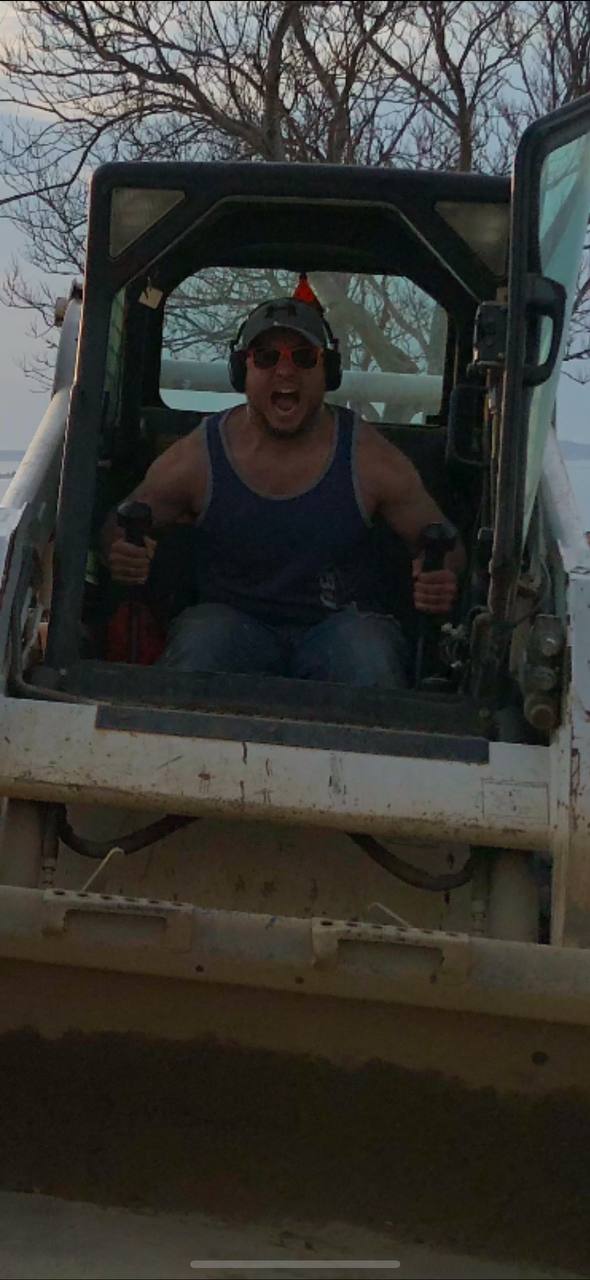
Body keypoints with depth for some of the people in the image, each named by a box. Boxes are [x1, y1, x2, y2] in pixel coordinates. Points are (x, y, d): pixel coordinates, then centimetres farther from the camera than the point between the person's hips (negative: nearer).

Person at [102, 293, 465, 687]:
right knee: (203, 635, -34)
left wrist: (441, 577, -21)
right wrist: (124, 556, -18)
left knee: (369, 648, -34)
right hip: (234, 621, 0)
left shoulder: (372, 459, -3)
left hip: (336, 626, 0)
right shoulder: (195, 458, -3)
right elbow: (119, 530, 8)